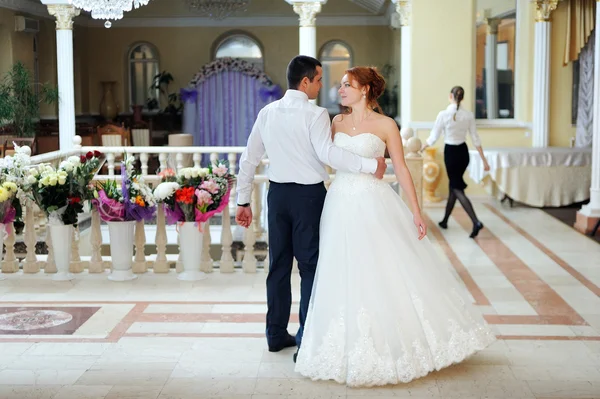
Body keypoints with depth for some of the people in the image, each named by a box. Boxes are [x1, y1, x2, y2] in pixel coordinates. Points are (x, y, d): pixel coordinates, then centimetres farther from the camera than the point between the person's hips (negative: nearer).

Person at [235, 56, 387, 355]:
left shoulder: (267, 113, 6)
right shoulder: (315, 114, -12)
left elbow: (248, 159, 8)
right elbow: (327, 153, -29)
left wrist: (243, 200, 14)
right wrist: (369, 165, -27)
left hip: (278, 195, 5)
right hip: (308, 196, -5)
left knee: (278, 265, 13)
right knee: (310, 265, 3)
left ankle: (276, 334, 21)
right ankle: (308, 336, 4)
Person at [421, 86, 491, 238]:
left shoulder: (443, 115, -15)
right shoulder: (469, 115, -3)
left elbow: (433, 138, -8)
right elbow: (476, 139, -1)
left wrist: (420, 148, 11)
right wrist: (484, 160, 5)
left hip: (451, 153, -5)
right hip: (463, 152, 5)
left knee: (457, 189, -1)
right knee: (454, 185, 19)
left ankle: (476, 222, -16)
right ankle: (445, 220, 30)